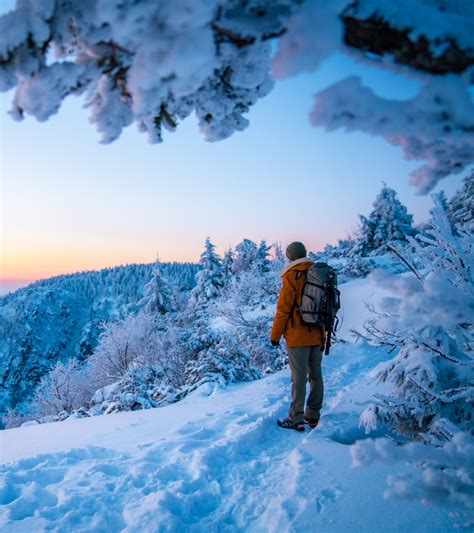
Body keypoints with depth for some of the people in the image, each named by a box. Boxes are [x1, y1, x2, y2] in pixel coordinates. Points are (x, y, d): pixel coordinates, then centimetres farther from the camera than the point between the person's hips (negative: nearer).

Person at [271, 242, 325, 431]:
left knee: (299, 378, -2)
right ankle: (313, 416, 22)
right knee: (316, 375, 13)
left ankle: (296, 419, 5)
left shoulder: (292, 276, -11)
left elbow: (283, 309, -12)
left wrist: (275, 334, -3)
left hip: (297, 336, -7)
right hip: (317, 335, 7)